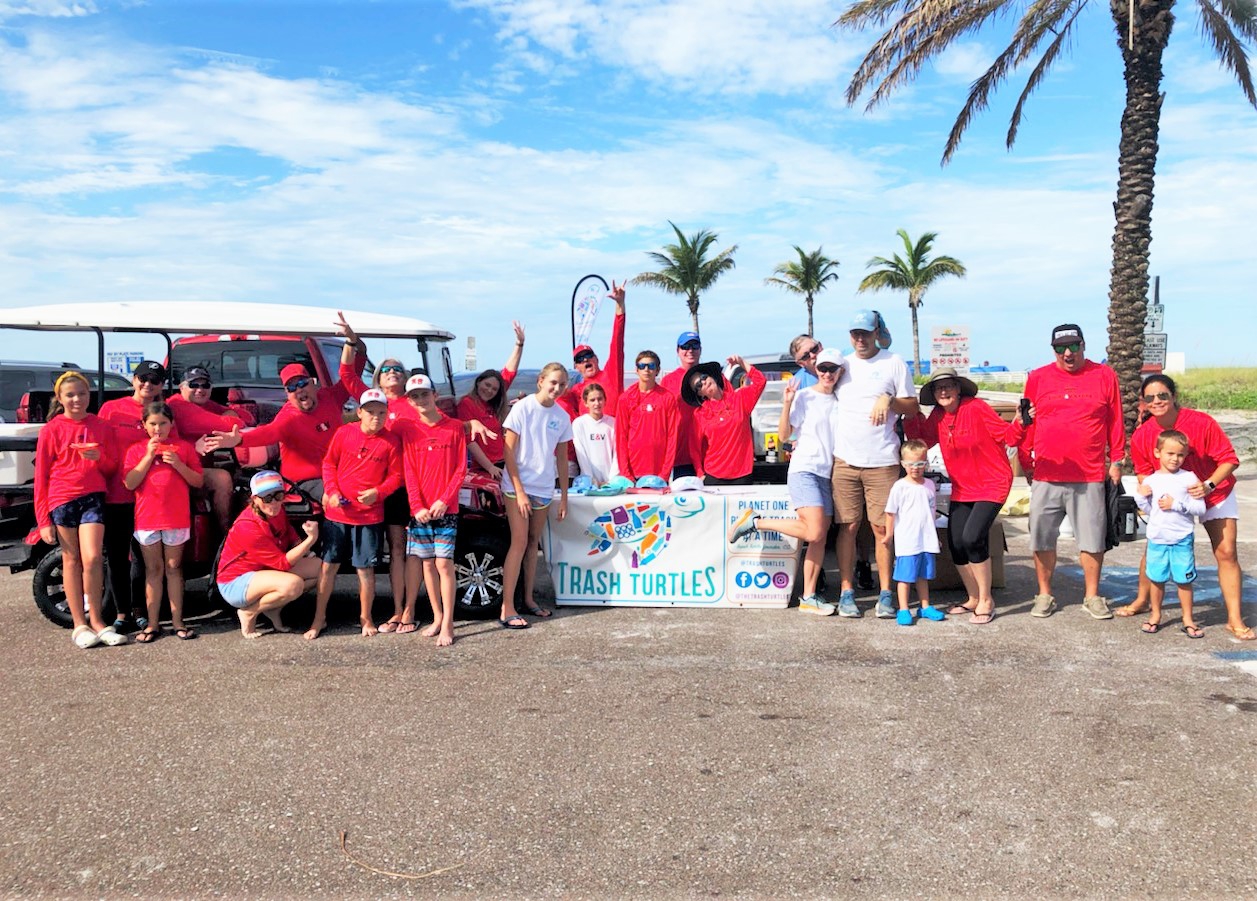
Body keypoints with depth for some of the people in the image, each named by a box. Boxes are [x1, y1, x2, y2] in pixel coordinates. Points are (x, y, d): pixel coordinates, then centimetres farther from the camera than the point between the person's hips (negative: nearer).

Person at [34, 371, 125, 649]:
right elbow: (41, 477, 1)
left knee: (92, 558, -9)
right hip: (62, 499, -1)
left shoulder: (102, 427, 7)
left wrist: (99, 457, -11)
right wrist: (43, 520, -3)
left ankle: (96, 621, 4)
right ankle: (80, 625, 11)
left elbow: (112, 468, 13)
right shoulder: (51, 430, 0)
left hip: (93, 497, 1)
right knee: (71, 560, 4)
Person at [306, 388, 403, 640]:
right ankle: (319, 619, 19)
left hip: (370, 515, -1)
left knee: (366, 568, 5)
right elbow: (329, 464, 5)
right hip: (337, 512, 1)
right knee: (329, 565, 8)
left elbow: (396, 475, -1)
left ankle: (366, 618, 22)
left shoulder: (391, 441, -4)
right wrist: (332, 492, -8)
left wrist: (377, 492, -16)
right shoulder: (344, 433, -1)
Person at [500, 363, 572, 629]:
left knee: (533, 542, 13)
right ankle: (507, 609, -6)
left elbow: (562, 458, 10)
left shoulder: (562, 416, 4)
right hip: (517, 486, -5)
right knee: (519, 543, -9)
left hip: (544, 489, 5)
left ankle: (528, 599, 23)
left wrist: (564, 496, 9)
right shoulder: (523, 408, -11)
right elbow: (509, 452, -11)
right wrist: (519, 491, -15)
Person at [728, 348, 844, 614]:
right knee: (814, 531, -21)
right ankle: (754, 522, -6)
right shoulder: (803, 396, -1)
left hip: (826, 474, 6)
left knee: (820, 538, 3)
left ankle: (808, 597, 10)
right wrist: (787, 404, -17)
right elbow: (784, 434, -5)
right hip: (803, 470, -6)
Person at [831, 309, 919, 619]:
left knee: (883, 529, -1)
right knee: (848, 527, 3)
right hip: (844, 461, 2)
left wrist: (889, 399, -12)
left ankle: (886, 595, 8)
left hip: (882, 462, -2)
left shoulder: (894, 362, 5)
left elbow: (912, 407, 5)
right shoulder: (842, 364, 15)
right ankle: (847, 593, 9)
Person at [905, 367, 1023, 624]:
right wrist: (911, 417, -2)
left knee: (972, 537, -21)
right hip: (962, 488, 7)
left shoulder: (976, 408, -15)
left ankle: (986, 600, -3)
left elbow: (1006, 435, -15)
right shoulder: (937, 417, 3)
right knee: (955, 543, 3)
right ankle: (973, 599, 24)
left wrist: (1019, 423, -34)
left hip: (992, 484, -7)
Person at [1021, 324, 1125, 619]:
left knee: (1093, 539, 5)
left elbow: (1115, 423, 7)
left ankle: (1092, 596, 21)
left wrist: (1116, 461, 5)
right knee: (1042, 539, 6)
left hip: (1090, 476, -1)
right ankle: (1044, 595, 20)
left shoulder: (1104, 376, 4)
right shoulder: (1037, 378, 6)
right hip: (1045, 476, 1)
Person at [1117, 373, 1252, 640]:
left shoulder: (1201, 422, -26)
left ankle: (1235, 620, -2)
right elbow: (1144, 473, -3)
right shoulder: (1141, 436, -16)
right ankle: (1141, 601, 24)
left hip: (1215, 492, -2)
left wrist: (1208, 485, -33)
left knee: (1226, 552, -7)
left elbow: (1229, 459, -19)